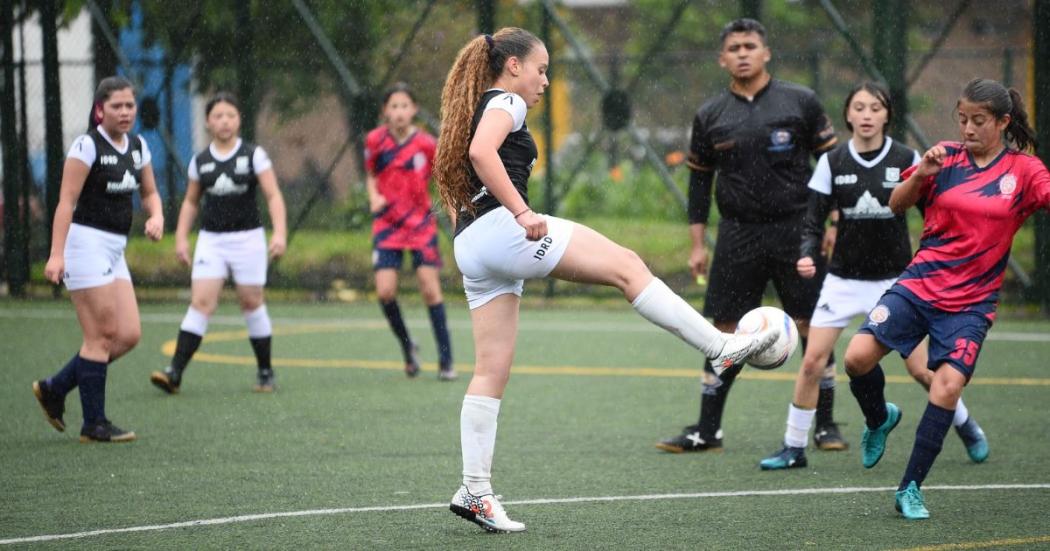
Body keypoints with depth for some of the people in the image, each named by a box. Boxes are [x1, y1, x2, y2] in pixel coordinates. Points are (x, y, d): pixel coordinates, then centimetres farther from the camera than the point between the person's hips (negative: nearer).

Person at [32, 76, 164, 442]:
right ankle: (94, 424, 1)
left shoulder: (138, 146, 11)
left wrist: (156, 217, -1)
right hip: (86, 242, -8)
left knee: (129, 335, 2)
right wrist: (56, 254, -23)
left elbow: (149, 192, 22)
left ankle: (54, 389, 15)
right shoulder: (87, 145, -10)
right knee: (101, 337, -7)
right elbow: (66, 202, -15)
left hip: (115, 250, 8)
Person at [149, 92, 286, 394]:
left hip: (248, 237, -2)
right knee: (200, 303, -9)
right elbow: (191, 202, 17)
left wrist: (279, 232, -18)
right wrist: (181, 237, 7)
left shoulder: (253, 155, -2)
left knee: (251, 303, 4)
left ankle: (265, 372, 19)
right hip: (211, 239, 2)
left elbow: (273, 196, -5)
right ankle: (175, 372, -16)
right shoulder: (200, 161, 7)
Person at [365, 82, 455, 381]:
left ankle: (446, 361, 3)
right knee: (385, 292, -10)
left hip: (421, 224, -1)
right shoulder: (375, 141, -4)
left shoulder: (427, 144, -9)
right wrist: (374, 196, -6)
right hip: (387, 222, 1)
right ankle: (406, 347, 15)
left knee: (430, 289, -6)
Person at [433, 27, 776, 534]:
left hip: (471, 246, 10)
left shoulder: (471, 109, 27)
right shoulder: (506, 102, -1)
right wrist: (521, 213, -24)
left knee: (492, 371, 5)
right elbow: (481, 152, -21)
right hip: (501, 229, -10)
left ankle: (474, 491, 0)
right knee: (627, 267, -7)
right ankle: (721, 348, -11)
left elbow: (451, 182, 29)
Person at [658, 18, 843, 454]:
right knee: (725, 332, 1)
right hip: (737, 235, 1)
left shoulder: (800, 102, 1)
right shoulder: (710, 116, 7)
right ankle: (707, 431, 7)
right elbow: (699, 180, 12)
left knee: (812, 328, -1)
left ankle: (825, 425, 11)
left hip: (796, 230, -1)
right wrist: (698, 245, 9)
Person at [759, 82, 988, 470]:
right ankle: (793, 448, 3)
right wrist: (807, 255, -20)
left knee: (920, 367, -1)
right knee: (812, 362, -9)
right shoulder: (832, 162, -2)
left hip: (895, 279, -1)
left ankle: (966, 427, 24)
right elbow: (814, 220, -1)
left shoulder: (906, 160, -5)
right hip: (844, 278, 1)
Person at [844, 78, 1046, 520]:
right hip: (919, 284, 2)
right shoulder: (945, 157, 3)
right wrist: (920, 174, -16)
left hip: (971, 302, -2)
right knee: (859, 356, -14)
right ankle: (879, 419, 20)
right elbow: (897, 205, 3)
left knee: (948, 386, -16)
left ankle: (910, 488, -1)